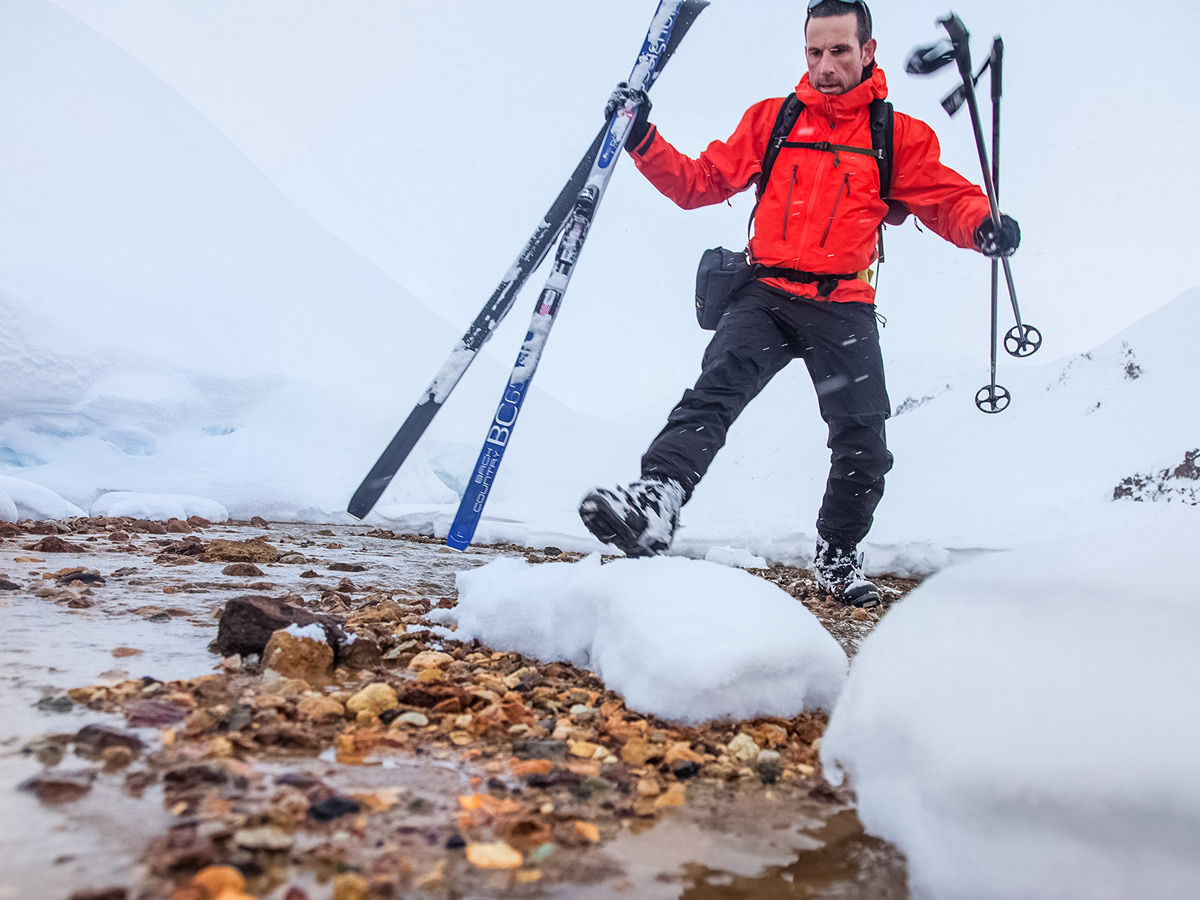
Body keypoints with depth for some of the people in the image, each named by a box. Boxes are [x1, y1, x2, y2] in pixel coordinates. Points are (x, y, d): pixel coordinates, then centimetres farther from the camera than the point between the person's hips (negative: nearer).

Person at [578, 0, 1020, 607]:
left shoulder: (899, 135, 9)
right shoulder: (771, 119, 11)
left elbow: (945, 197, 5)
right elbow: (700, 182, 11)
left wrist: (983, 225, -18)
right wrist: (643, 140, -3)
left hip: (844, 308, 0)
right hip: (767, 295, 0)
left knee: (863, 446, 1)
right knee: (716, 387, -26)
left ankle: (837, 557, 23)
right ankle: (656, 500, -44)